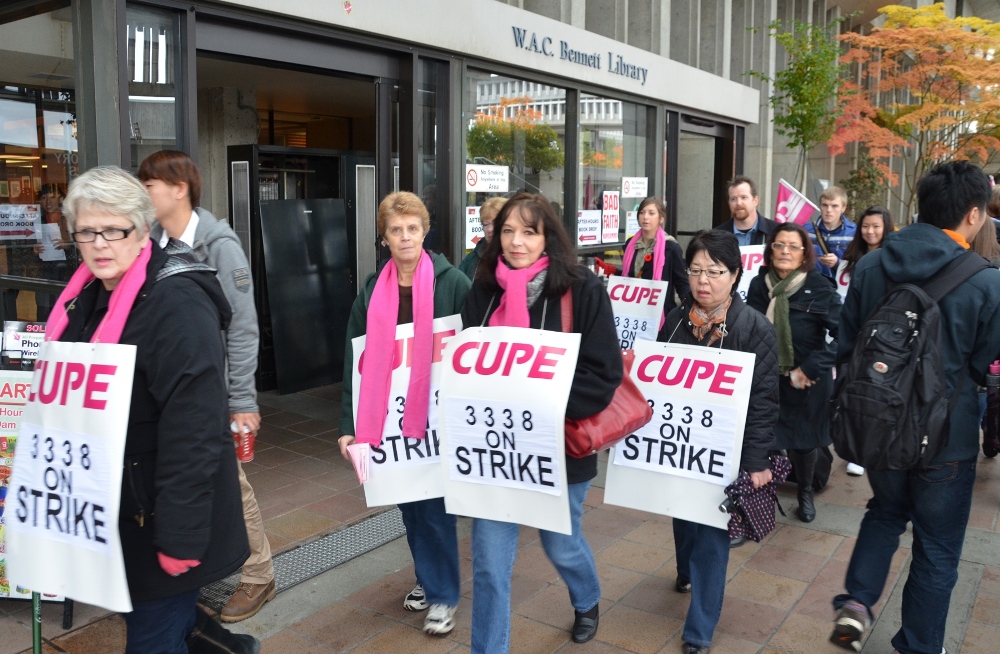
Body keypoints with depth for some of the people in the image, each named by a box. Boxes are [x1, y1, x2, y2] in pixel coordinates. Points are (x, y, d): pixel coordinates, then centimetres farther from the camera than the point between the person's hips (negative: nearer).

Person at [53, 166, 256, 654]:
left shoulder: (178, 304, -22)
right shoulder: (87, 296, 6)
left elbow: (193, 434, -26)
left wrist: (180, 537, -25)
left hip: (161, 514, -8)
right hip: (115, 508, 8)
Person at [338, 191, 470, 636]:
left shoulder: (453, 283, -8)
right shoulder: (373, 289, 4)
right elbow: (355, 360, 4)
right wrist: (351, 423, 0)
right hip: (391, 415, 4)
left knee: (434, 504, 2)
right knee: (408, 502, 15)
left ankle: (444, 594, 19)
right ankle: (426, 578, 35)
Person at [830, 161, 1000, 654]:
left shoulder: (870, 267, -7)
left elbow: (845, 348, 1)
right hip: (946, 435, -3)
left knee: (886, 511, 29)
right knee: (937, 548, 15)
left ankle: (856, 602, 16)